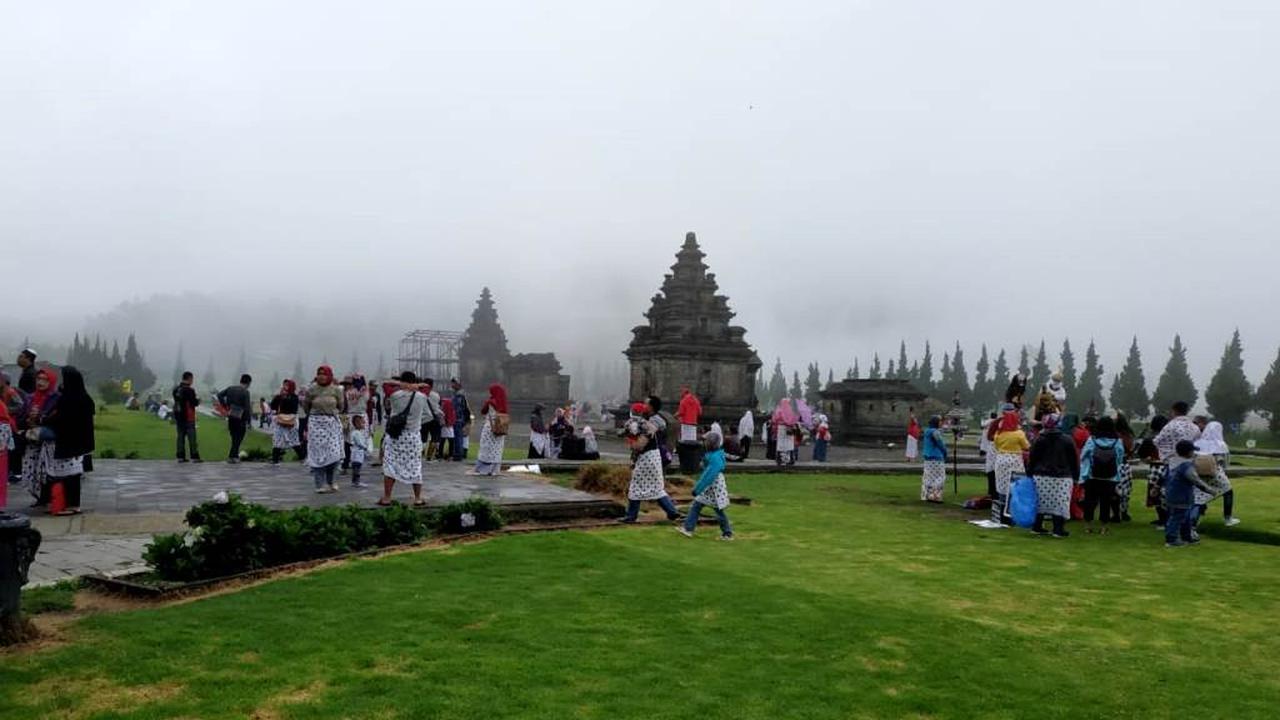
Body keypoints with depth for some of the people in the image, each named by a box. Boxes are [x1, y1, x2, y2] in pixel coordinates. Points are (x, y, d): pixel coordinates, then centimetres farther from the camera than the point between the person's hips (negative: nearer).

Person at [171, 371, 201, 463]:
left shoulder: (176, 390, 10)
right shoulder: (189, 390, -14)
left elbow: (176, 402, 16)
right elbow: (195, 403, -12)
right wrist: (198, 399, 7)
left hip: (178, 416, 7)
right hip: (188, 417, -7)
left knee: (180, 436, 11)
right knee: (191, 437, -4)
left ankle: (180, 457, 11)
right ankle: (194, 457, -5)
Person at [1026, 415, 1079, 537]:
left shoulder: (1039, 440, -1)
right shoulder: (1067, 440, -2)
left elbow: (1032, 459, 1)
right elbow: (1074, 460, 0)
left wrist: (1030, 473, 9)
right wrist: (1076, 476, 6)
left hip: (1041, 476, 2)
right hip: (1062, 477, -2)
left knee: (1040, 501, 9)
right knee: (1060, 503, 0)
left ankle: (1037, 527, 14)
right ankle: (1058, 529, -1)